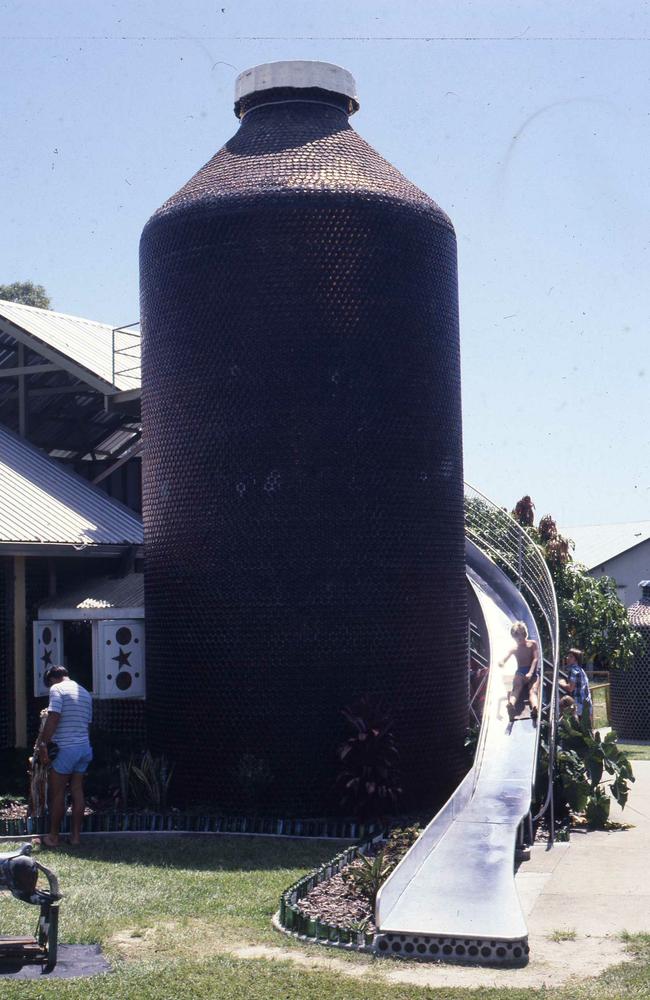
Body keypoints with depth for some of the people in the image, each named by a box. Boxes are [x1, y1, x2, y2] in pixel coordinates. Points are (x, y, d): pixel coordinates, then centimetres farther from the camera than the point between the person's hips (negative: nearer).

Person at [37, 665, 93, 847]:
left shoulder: (57, 689, -8)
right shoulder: (85, 693, 15)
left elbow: (53, 718, -18)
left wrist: (43, 744, -15)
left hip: (65, 749, -7)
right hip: (84, 748, 7)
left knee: (57, 794, 3)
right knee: (77, 791, 11)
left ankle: (53, 837, 9)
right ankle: (75, 835, 13)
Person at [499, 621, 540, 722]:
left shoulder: (532, 644, 13)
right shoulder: (514, 649, 19)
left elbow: (536, 659, -1)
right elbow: (503, 661, 12)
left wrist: (530, 673, -20)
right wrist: (502, 664, -18)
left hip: (533, 672, -1)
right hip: (520, 673, 1)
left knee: (533, 690, -35)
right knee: (516, 688, -35)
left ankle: (535, 708, -71)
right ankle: (511, 704, -71)